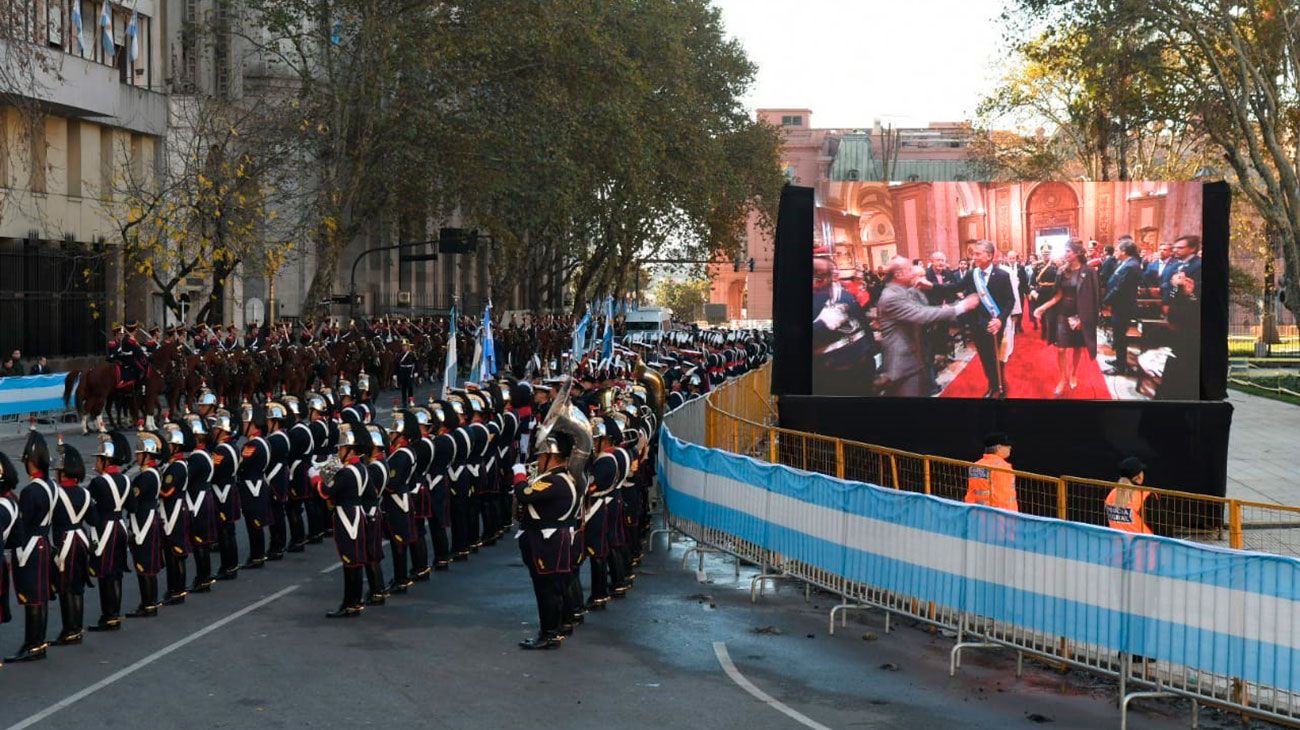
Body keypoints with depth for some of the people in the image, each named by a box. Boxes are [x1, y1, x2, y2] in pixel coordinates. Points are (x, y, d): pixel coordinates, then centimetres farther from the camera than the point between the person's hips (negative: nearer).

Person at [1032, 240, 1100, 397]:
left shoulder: (1088, 271, -11)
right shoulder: (1063, 270, 1)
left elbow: (1090, 298, -11)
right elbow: (1059, 295, -1)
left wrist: (1082, 318, -15)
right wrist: (1043, 307, -12)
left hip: (1079, 316, -3)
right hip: (1063, 314, 3)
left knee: (1077, 348, 12)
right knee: (1060, 349, -1)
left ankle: (1073, 374, 32)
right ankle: (1063, 379, 13)